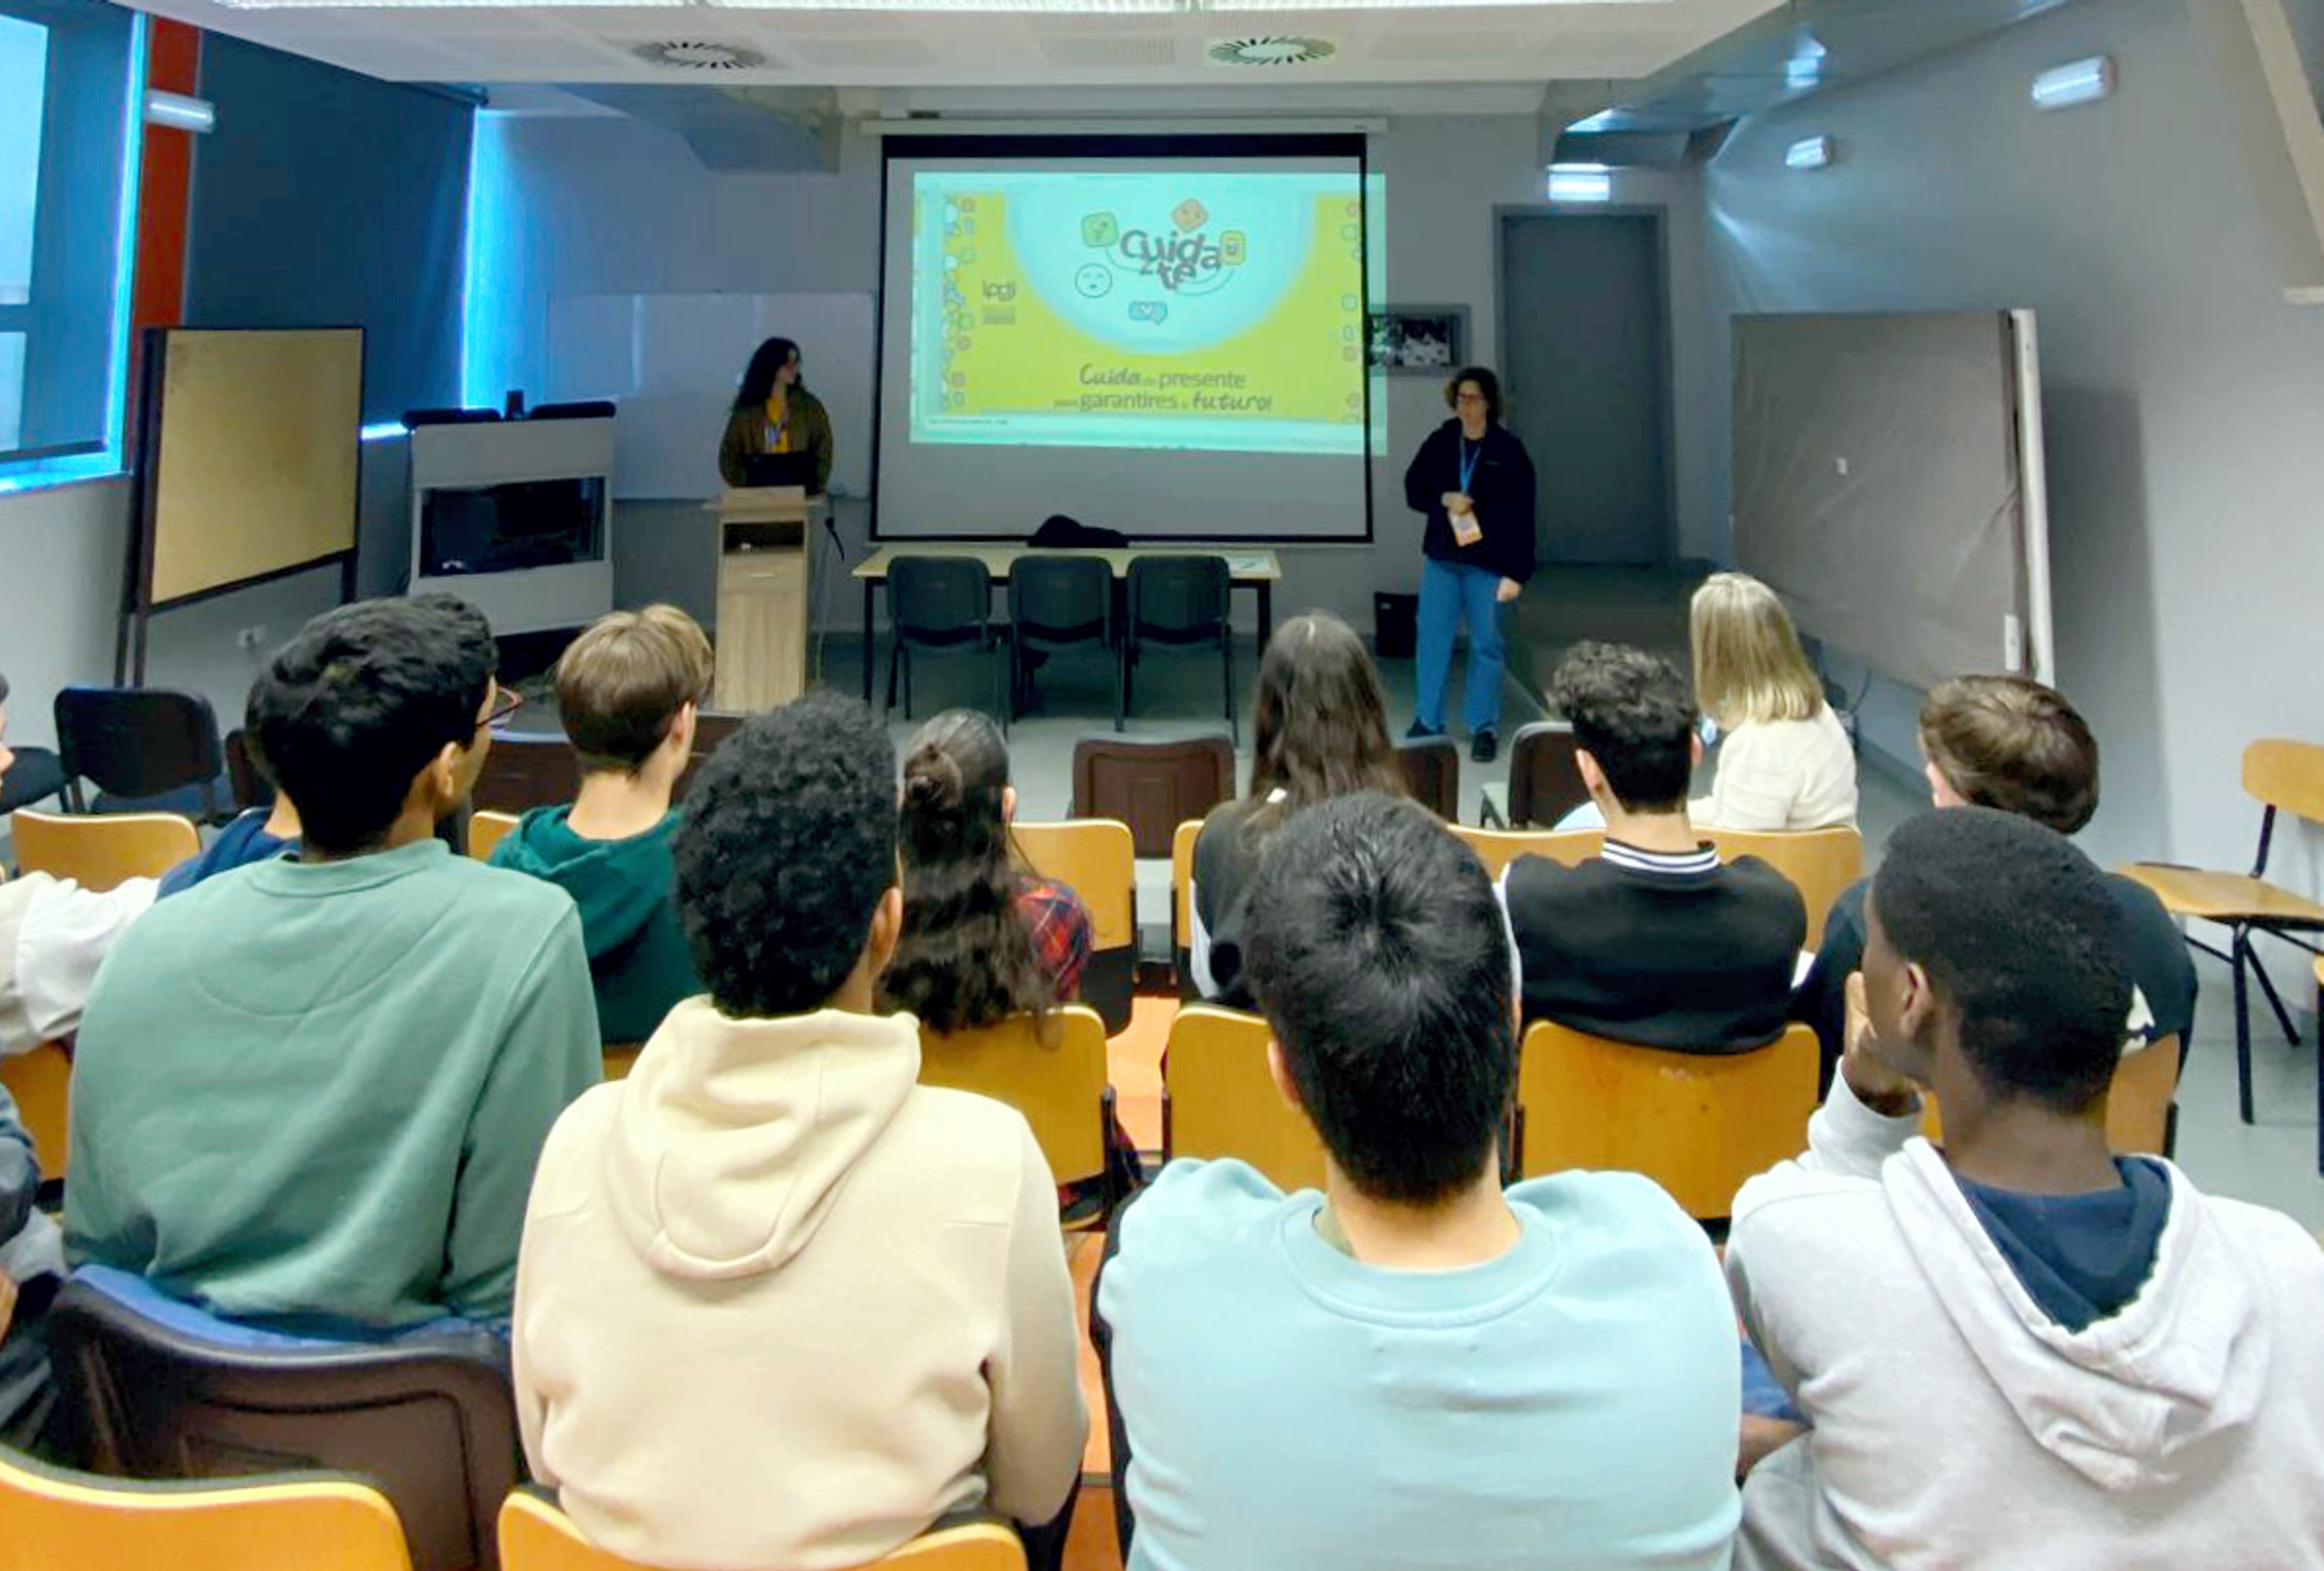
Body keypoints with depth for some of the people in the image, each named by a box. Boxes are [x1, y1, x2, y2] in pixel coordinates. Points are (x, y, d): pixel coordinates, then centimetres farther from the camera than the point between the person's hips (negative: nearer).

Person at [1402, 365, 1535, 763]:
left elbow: (1522, 516, -6)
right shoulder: (1439, 442, 4)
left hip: (1489, 563, -3)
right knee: (1432, 639, 6)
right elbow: (1413, 489, 9)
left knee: (1486, 645, 4)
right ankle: (1428, 720, 18)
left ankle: (1484, 728, 14)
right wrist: (1444, 499, -12)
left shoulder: (1509, 450, -5)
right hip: (1441, 558, 3)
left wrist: (1516, 573, -11)